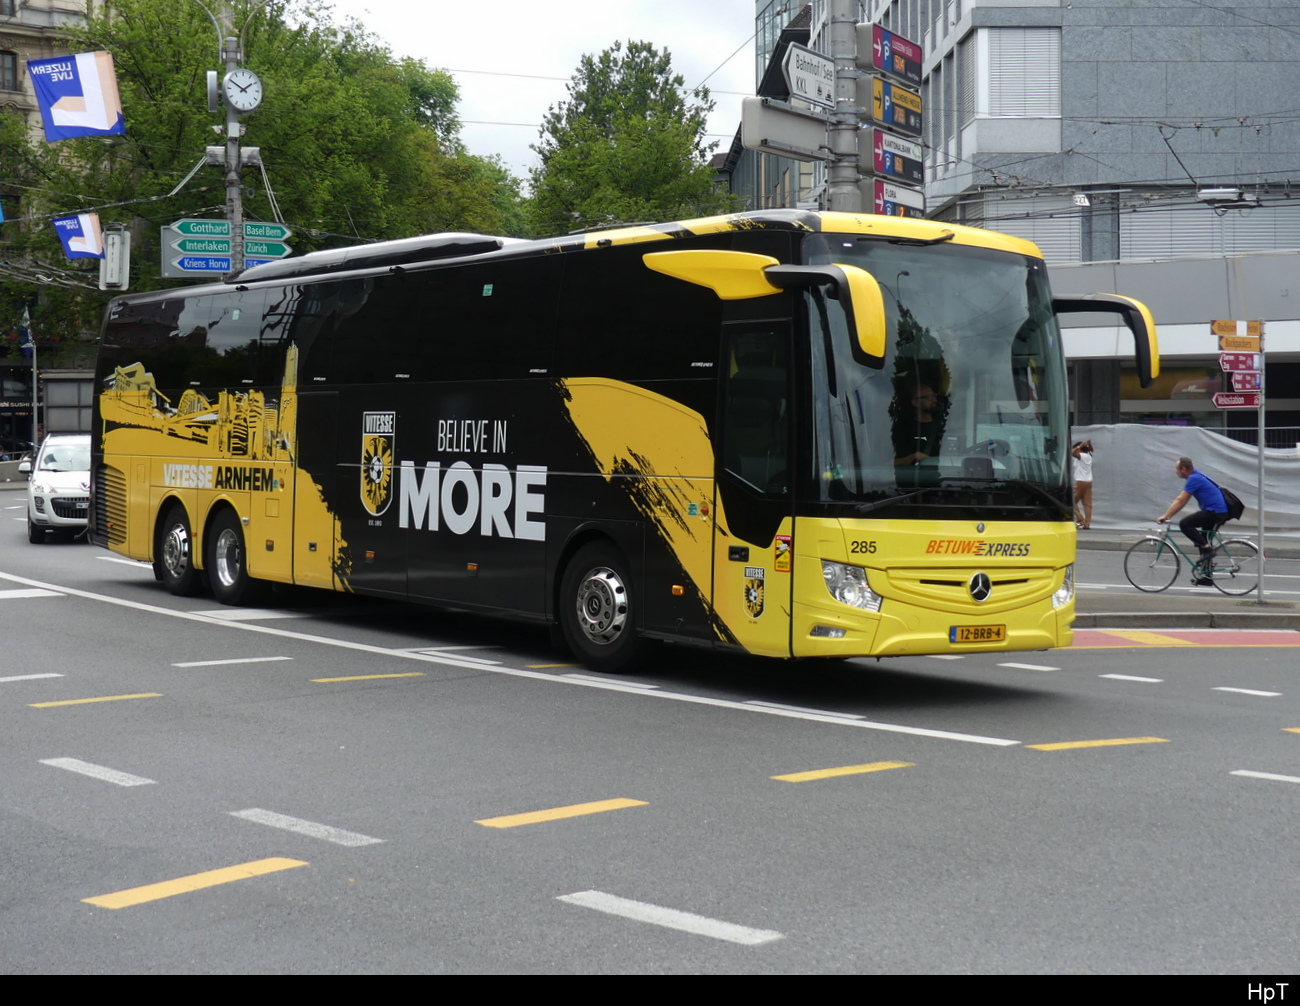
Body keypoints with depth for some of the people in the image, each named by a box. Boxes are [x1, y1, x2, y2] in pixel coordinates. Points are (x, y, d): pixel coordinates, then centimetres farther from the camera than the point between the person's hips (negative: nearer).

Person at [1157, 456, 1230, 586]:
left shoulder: (1194, 479, -13)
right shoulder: (1196, 477, 17)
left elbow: (1181, 501, -15)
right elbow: (1180, 500, 20)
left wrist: (1165, 516, -11)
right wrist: (1168, 515, 18)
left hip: (1214, 512, -10)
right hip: (1220, 512, 10)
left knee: (1184, 524, -18)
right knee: (1203, 543, 15)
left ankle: (1207, 549, -14)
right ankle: (1206, 578, 18)